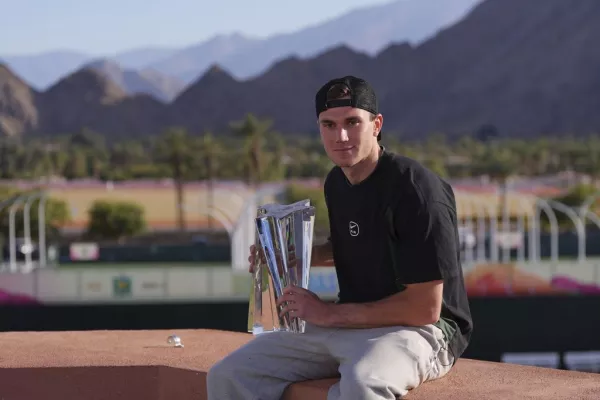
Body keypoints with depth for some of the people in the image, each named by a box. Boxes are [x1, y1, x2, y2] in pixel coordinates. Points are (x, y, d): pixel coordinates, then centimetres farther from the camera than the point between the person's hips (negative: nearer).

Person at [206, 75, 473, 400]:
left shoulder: (416, 189, -18)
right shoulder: (336, 183, 7)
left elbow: (425, 308, -20)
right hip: (347, 324, 8)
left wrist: (329, 313, -15)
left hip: (418, 329, -8)